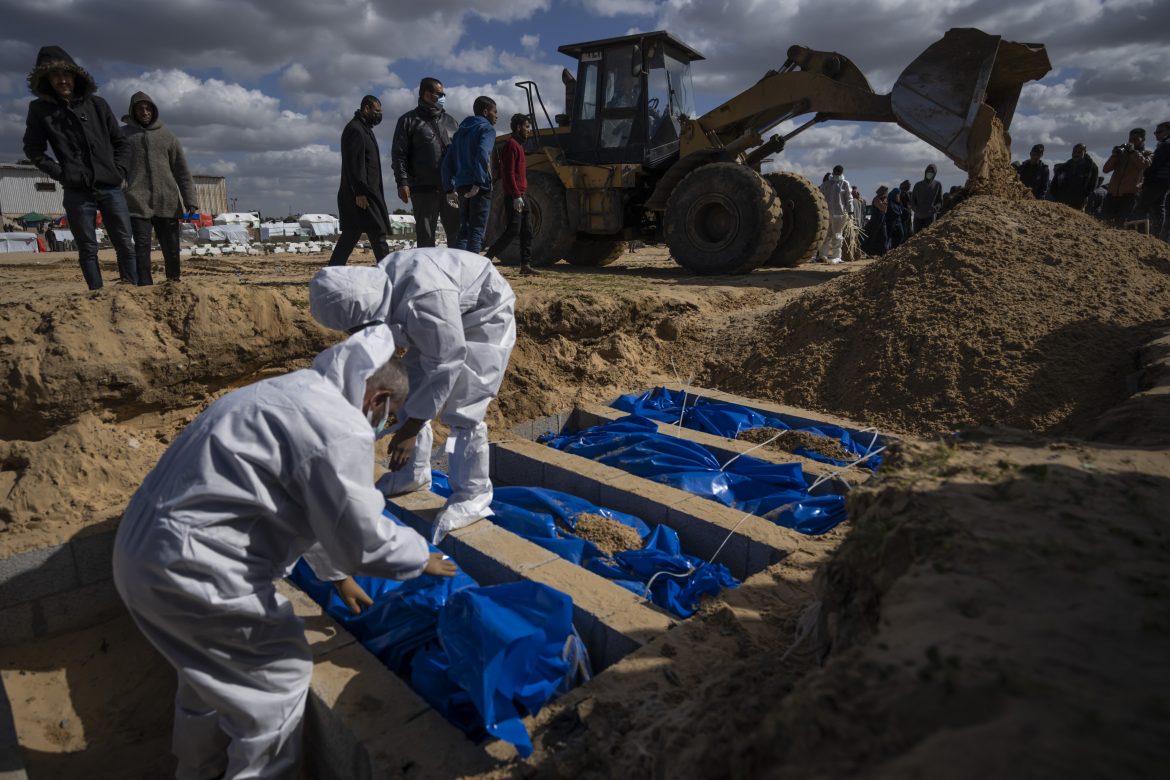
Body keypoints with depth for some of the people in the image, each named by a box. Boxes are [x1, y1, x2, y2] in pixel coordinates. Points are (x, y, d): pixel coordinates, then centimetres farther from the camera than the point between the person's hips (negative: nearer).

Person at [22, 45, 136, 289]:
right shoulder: (40, 109, 5)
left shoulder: (97, 104, 9)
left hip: (110, 189, 1)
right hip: (77, 193, -1)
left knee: (126, 245, 0)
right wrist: (59, 173, -1)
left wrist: (120, 171, 1)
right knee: (88, 250, 2)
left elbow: (121, 142, 14)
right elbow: (33, 149, 11)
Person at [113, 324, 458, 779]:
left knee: (213, 668, 29)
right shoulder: (339, 429, -21)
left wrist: (336, 575, 30)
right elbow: (360, 536, -15)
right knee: (280, 671, 9)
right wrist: (421, 557, 4)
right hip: (189, 569, -10)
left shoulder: (296, 392, 12)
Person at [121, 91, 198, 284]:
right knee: (142, 246, -10)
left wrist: (190, 201, 0)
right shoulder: (123, 134, 11)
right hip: (138, 202, -1)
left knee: (171, 249, 3)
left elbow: (182, 171, 10)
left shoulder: (167, 136, 14)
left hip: (167, 201, 2)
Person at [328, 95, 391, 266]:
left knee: (351, 234, 9)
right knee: (377, 234, -10)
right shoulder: (355, 130, -9)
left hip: (367, 191, 10)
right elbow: (354, 163, -18)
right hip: (361, 194, -10)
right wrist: (359, 192, -23)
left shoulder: (364, 129, 23)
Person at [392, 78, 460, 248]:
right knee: (426, 237, 1)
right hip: (423, 189, -3)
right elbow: (399, 154, 0)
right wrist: (402, 182, -11)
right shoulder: (409, 120, 6)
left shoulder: (450, 121, 19)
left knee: (457, 233, -2)